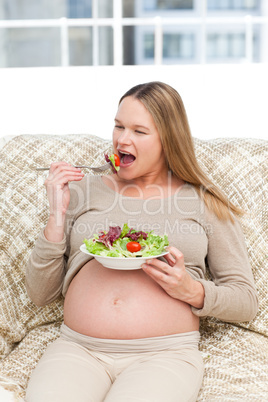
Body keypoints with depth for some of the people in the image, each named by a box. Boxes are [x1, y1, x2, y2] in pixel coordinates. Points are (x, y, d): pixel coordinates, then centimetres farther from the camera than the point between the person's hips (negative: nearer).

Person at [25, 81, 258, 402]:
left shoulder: (203, 202, 12)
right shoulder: (83, 190, 16)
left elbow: (246, 301, 11)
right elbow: (40, 294, 12)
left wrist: (191, 290, -8)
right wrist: (57, 216, 2)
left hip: (164, 353, -1)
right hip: (77, 349, 2)